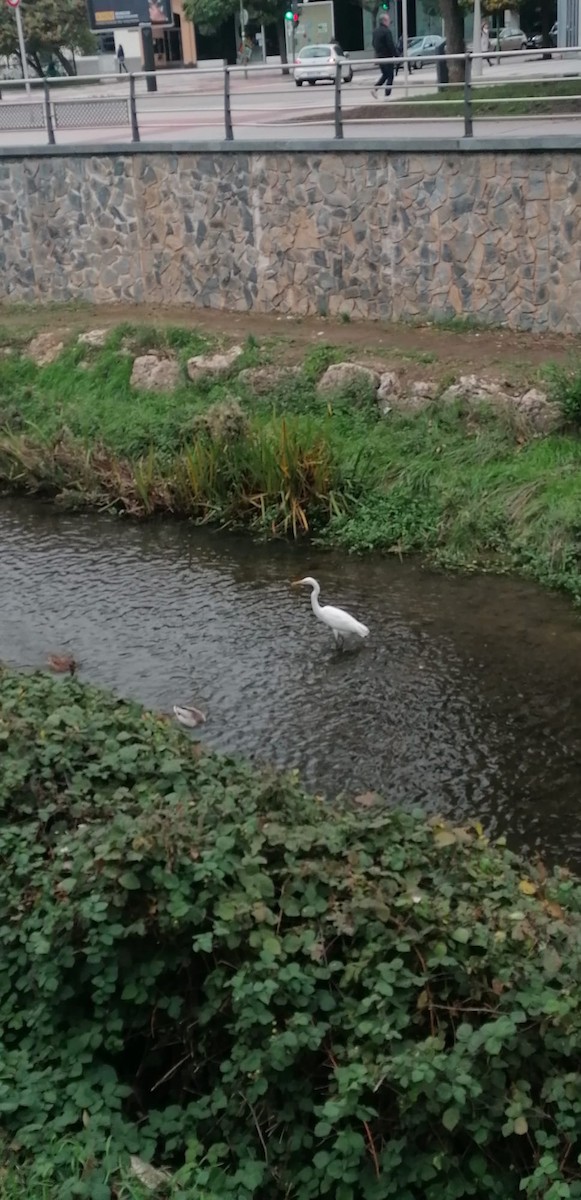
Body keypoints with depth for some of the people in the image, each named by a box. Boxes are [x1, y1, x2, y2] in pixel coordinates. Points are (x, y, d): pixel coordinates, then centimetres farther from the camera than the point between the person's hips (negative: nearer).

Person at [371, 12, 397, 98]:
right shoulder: (387, 31, -17)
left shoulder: (376, 31, 9)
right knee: (390, 76, 0)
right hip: (387, 57, -8)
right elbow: (391, 45, -20)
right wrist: (396, 56, -14)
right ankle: (387, 94, -2)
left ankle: (375, 89, 6)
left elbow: (374, 44, 18)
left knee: (385, 75, 20)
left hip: (379, 56, 8)